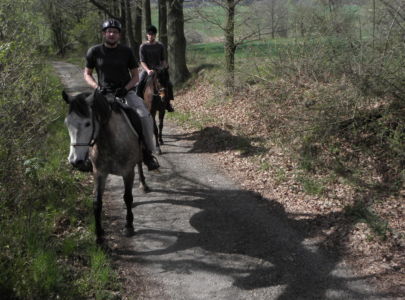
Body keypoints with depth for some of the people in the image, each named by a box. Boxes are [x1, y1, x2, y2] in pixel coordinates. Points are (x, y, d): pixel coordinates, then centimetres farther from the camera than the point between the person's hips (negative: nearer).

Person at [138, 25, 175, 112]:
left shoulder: (160, 46, 6)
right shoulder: (143, 46, -2)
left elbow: (163, 60, 12)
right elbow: (142, 61, -7)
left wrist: (165, 67, -7)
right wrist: (148, 70, -24)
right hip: (147, 69, -2)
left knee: (169, 84, -15)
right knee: (139, 84, -25)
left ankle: (168, 103, 2)